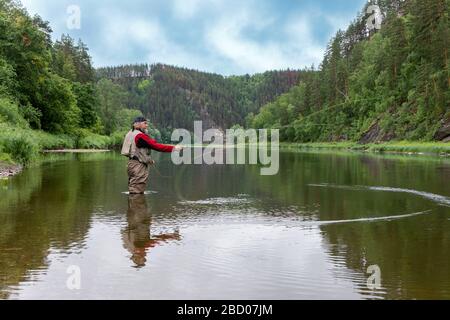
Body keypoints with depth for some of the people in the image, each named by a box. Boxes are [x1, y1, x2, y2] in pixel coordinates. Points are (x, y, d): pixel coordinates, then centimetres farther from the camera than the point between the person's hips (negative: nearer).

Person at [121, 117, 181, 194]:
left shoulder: (132, 134, 15)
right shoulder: (140, 136, -16)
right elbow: (155, 146, -21)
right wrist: (173, 148, -21)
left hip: (133, 163, 10)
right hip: (138, 165, -10)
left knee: (134, 190, 15)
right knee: (137, 191, -7)